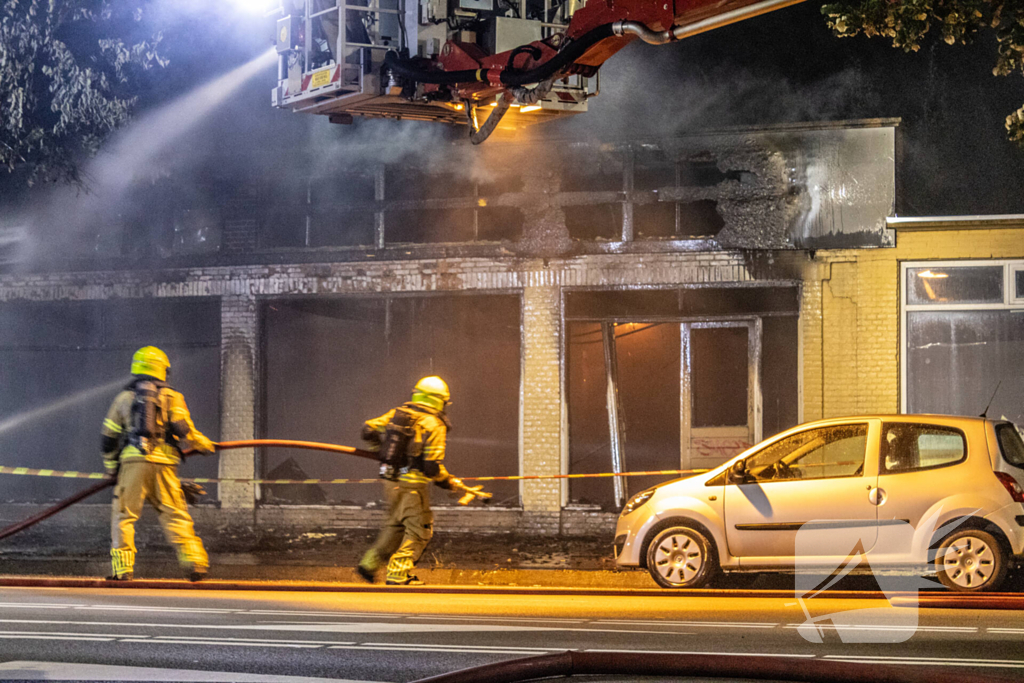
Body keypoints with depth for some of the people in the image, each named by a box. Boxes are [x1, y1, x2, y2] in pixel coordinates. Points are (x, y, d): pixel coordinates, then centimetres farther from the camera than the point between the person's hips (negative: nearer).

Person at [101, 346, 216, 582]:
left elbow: (109, 437, 16)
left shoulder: (123, 398, 15)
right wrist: (202, 443, 16)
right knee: (175, 515, 6)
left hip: (133, 461, 0)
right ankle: (194, 560, -5)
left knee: (124, 516, 4)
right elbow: (182, 429, -1)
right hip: (164, 464, 0)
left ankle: (122, 568, -4)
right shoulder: (172, 397, 10)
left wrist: (111, 468, 26)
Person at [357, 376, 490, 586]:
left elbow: (368, 429, 6)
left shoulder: (398, 413, 5)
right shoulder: (434, 425, -13)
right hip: (413, 485, -7)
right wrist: (454, 485, -2)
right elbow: (433, 467, -16)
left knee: (395, 524, 23)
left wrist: (381, 448, 24)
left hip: (390, 481, 7)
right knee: (418, 530, 5)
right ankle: (397, 575, 3)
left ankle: (370, 563, 22)